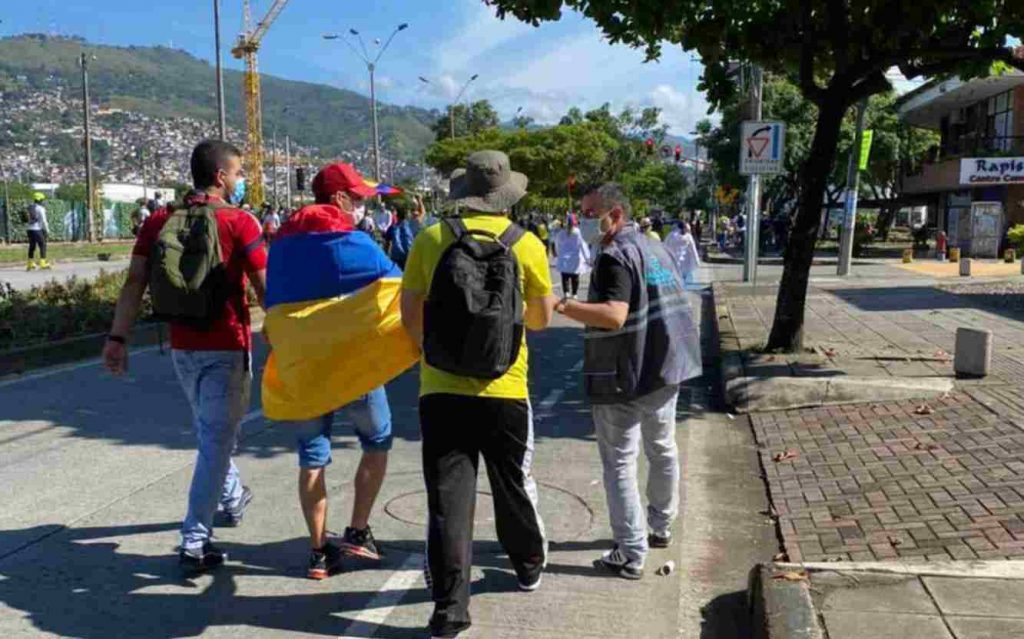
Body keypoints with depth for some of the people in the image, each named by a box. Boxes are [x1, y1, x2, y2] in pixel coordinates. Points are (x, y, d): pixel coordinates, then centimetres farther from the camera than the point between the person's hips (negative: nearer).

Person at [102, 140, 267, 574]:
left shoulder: (160, 221, 2)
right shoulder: (239, 223, -11)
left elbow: (135, 282, -3)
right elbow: (265, 288, -14)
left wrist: (118, 337, -2)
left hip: (182, 347, 6)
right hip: (226, 348, -5)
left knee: (211, 431, 25)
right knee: (216, 440, 0)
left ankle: (233, 498, 44)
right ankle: (195, 542, -1)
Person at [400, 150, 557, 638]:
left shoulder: (431, 239, -4)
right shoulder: (527, 244, -5)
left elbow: (410, 316, 1)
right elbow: (542, 318, 5)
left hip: (441, 391, 0)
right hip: (504, 392, 1)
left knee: (448, 498, 5)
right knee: (514, 486, 21)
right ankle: (528, 566, 41)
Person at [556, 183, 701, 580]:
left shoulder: (615, 255, -16)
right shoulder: (656, 248, 12)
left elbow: (614, 315, -29)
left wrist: (561, 306, -33)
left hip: (624, 377, -9)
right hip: (666, 367, 9)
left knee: (620, 463, -1)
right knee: (662, 450, 22)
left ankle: (630, 555, 1)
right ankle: (661, 528, 38)